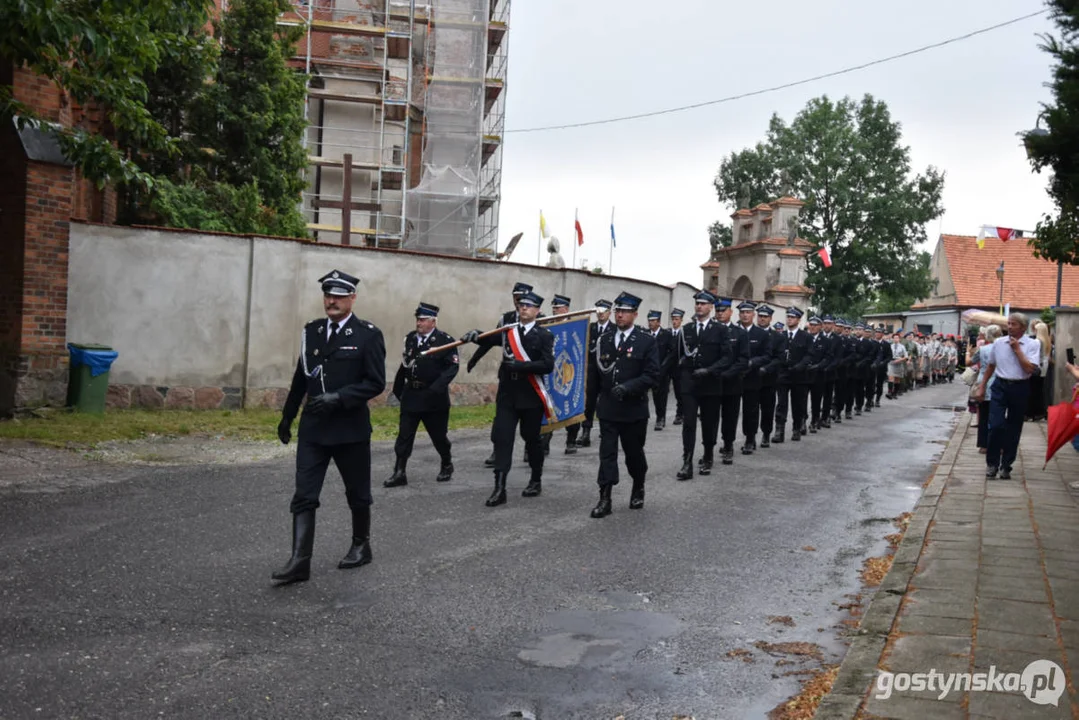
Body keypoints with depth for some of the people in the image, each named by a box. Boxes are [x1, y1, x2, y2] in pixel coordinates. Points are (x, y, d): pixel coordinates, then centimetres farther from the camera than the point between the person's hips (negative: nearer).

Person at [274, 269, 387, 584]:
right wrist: (287, 416, 18)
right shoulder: (311, 331, 7)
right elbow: (300, 377, 15)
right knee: (303, 495, -4)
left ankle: (361, 546, 32)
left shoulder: (368, 334, -7)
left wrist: (339, 398, -22)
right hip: (313, 428, 4)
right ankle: (300, 561, -4)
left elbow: (376, 382, -12)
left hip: (351, 428, -4)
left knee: (357, 493, 12)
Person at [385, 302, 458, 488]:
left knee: (438, 435, 9)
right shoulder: (410, 338, 7)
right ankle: (399, 473, 2)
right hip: (411, 396, 4)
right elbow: (404, 365, 12)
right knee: (404, 435, -1)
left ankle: (447, 466, 31)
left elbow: (453, 366, -14)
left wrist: (438, 386, -24)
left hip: (434, 398, -4)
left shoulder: (445, 340, -9)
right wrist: (398, 389, 11)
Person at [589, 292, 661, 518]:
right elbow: (597, 372, 11)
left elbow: (652, 375, -11)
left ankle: (638, 490, 34)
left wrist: (628, 387, -23)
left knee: (634, 452, 12)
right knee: (607, 453, -3)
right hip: (608, 408, 2)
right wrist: (594, 400, 4)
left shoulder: (647, 340, -4)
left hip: (634, 409, -2)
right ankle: (605, 499, -3)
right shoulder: (604, 340, 8)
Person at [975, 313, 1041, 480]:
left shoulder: (1032, 344, -4)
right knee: (995, 426, -9)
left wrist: (1017, 349, -13)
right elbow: (991, 365, 15)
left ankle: (1005, 466, 19)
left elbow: (1030, 369, -15)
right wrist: (982, 385, 16)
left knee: (1013, 430, 8)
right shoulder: (998, 342, 4)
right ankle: (992, 463, 6)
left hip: (1019, 388, -1)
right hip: (1000, 386, 1)